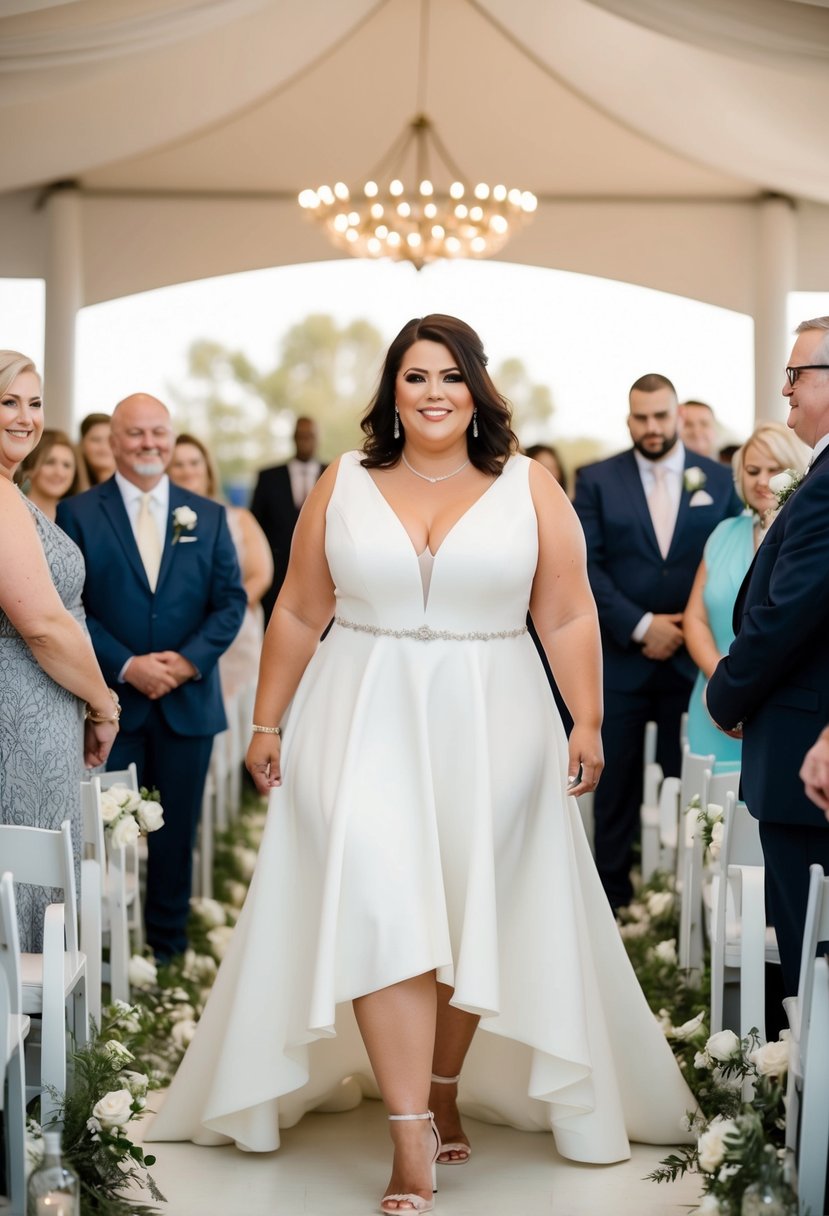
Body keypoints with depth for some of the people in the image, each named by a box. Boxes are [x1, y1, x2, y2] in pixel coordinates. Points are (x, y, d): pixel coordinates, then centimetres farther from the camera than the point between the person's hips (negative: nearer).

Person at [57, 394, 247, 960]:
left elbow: (231, 599, 5)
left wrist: (190, 660, -11)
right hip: (111, 701, -2)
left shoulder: (208, 516, 9)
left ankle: (170, 949, 20)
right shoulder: (78, 513, 1)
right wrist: (126, 666, -15)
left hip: (189, 699, 2)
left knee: (177, 831, 9)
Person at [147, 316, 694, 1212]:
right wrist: (267, 722, 6)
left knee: (472, 915, 6)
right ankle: (411, 1143, -9)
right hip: (363, 725, 0)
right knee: (379, 911, -10)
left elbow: (569, 616, 1)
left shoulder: (528, 487, 4)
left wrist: (587, 722, -7)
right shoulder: (343, 484, 6)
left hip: (490, 732, 0)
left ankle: (444, 1091, 26)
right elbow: (298, 614, 8)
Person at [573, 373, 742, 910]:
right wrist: (641, 626, -12)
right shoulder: (597, 481, 4)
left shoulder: (718, 479, 6)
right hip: (620, 658, 0)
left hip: (691, 656, 0)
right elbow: (587, 565, -4)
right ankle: (613, 898, 12)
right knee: (617, 784, 4)